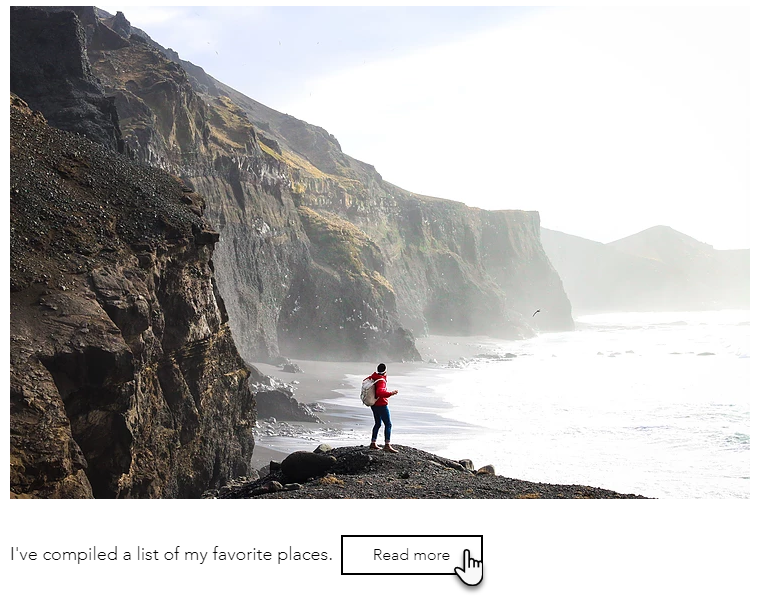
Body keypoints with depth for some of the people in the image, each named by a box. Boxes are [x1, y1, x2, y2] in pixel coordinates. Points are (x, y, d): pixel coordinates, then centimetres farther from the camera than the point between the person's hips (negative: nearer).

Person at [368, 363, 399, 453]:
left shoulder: (373, 377, 2)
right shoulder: (381, 381, -23)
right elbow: (380, 392, -39)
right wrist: (391, 393, -35)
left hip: (374, 405, 10)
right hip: (381, 405, -10)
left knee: (378, 423, 21)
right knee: (388, 424, -9)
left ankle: (373, 443, 25)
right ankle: (387, 445, -18)